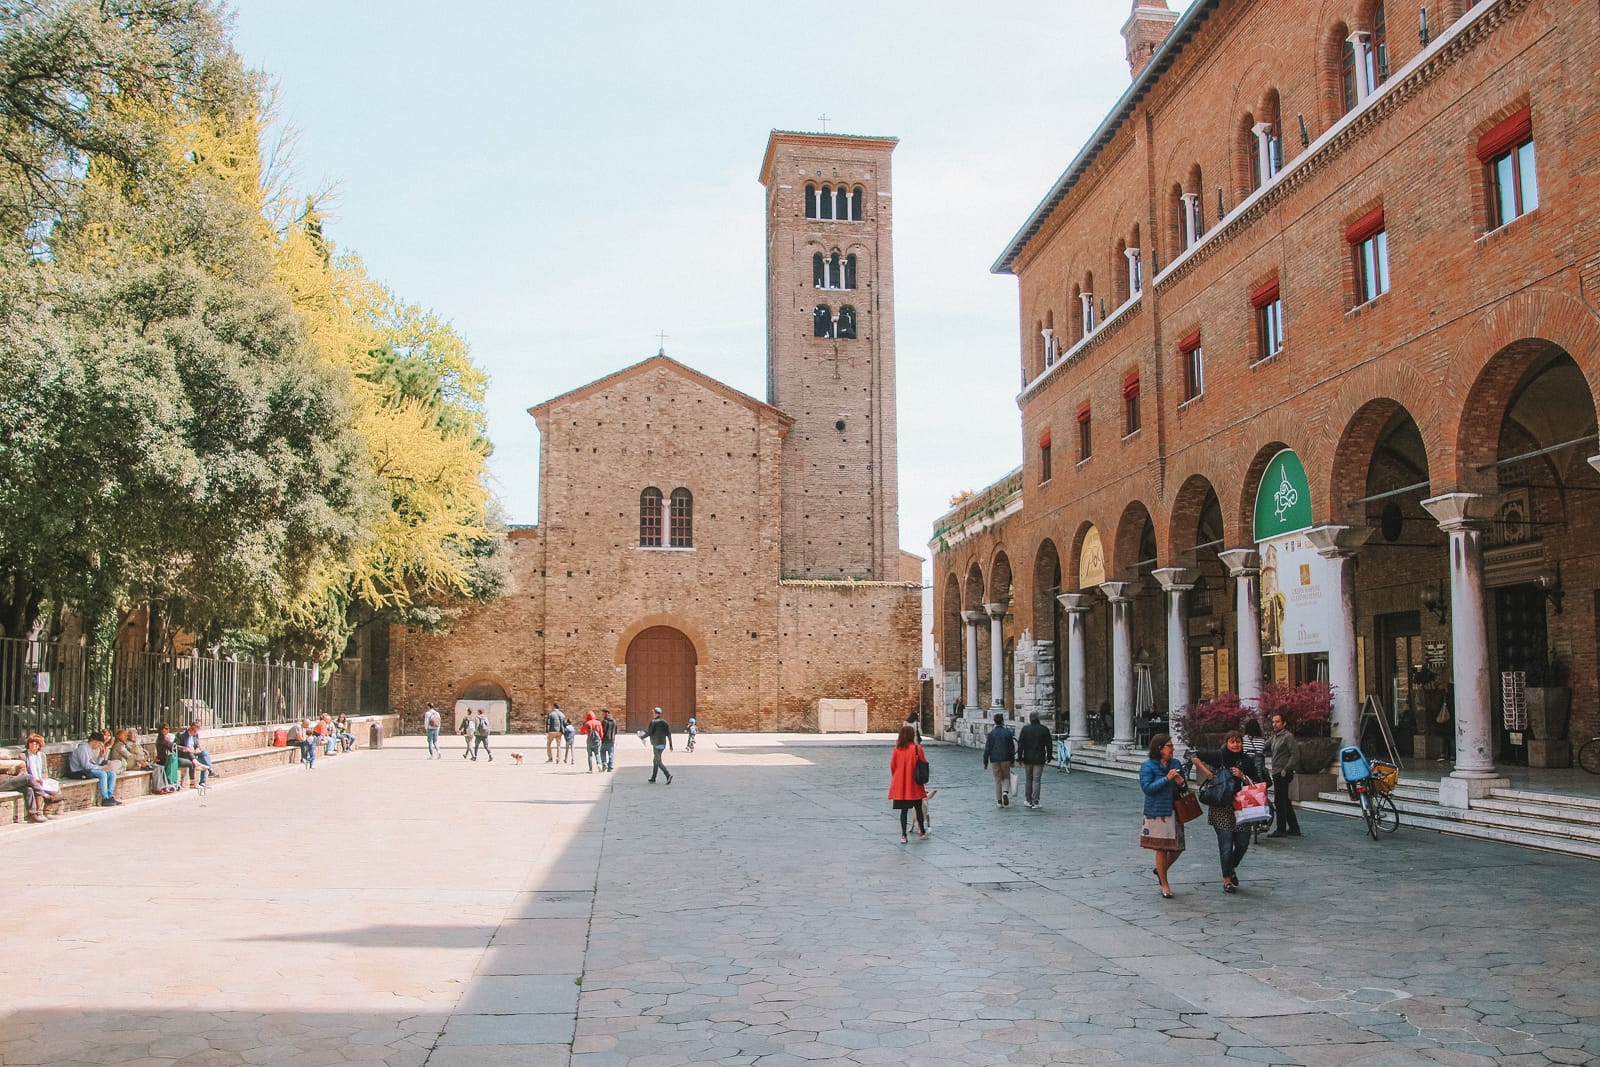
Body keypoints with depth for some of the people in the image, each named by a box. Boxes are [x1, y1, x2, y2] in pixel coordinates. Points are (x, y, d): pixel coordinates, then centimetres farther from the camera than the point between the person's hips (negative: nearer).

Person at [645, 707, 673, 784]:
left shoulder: (653, 722, -9)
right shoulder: (664, 722, 10)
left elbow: (649, 733, -13)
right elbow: (669, 733, 6)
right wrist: (670, 744, 8)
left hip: (656, 744, -8)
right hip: (663, 744, 8)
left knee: (658, 762, -9)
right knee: (655, 761, 19)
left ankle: (668, 775, -25)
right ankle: (653, 778, 24)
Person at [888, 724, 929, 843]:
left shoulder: (897, 749, -3)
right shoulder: (917, 748, -12)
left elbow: (892, 766, 4)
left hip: (900, 785, 2)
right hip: (914, 785, -2)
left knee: (903, 810, 7)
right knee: (918, 809, 15)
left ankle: (903, 835, 2)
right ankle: (922, 831, 29)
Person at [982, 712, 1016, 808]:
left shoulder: (991, 733, -5)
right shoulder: (1008, 732, -5)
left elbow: (987, 749, -4)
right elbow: (1012, 747, 0)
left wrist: (985, 762, 4)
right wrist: (1012, 760, 10)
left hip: (994, 760, 0)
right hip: (1005, 759, 0)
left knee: (998, 780, 7)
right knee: (1006, 777, 15)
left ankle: (999, 801, 7)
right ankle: (1005, 792, -13)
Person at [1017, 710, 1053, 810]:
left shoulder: (1025, 729, -4)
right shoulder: (1045, 729, -2)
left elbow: (1020, 744, -5)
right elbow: (1049, 744, 1)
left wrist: (1020, 758, -1)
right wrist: (1049, 757, 11)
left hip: (1028, 759, 1)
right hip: (1039, 759, -1)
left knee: (1029, 780, 15)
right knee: (1036, 780, 1)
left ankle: (1028, 800, 20)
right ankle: (1035, 802, -4)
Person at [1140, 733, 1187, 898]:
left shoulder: (1176, 764, 8)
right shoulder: (1147, 766, -7)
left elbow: (1185, 788, 16)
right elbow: (1147, 787, -16)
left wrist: (1181, 783, -8)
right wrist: (1166, 778, -21)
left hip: (1175, 812, 5)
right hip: (1157, 813, -5)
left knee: (1177, 848, 6)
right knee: (1162, 849, 0)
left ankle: (1161, 870, 35)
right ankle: (1164, 885, 13)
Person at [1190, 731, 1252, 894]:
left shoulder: (1247, 760, 4)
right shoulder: (1218, 755, -6)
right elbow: (1194, 756, -4)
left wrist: (1242, 776, -13)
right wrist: (1208, 773, -7)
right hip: (1220, 808, -4)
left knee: (1243, 843, 8)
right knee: (1226, 845, -4)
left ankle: (1232, 868, 38)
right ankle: (1227, 880, 12)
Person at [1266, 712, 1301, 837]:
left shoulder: (1288, 736, -9)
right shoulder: (1274, 737, 17)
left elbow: (1295, 755, -15)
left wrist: (1285, 770, -18)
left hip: (1283, 774, -9)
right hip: (1277, 774, 9)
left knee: (1279, 801, -6)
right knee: (1285, 802, 13)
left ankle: (1281, 829, -1)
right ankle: (1294, 828, 20)